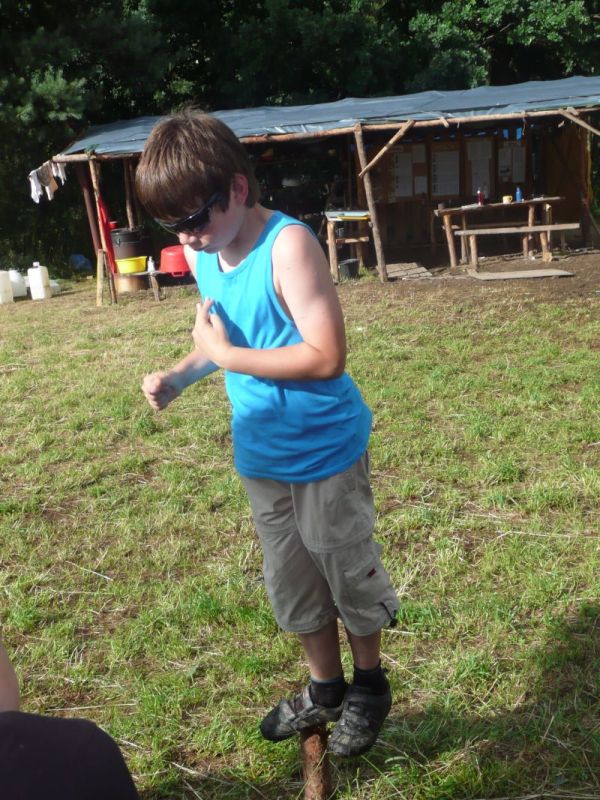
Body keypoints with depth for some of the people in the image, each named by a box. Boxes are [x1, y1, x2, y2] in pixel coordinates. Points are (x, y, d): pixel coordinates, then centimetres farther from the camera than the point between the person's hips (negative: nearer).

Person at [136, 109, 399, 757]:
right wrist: (180, 374, -4)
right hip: (262, 455, 7)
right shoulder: (203, 254, 0)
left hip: (324, 452, -7)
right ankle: (325, 689, 42)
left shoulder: (289, 245, -22)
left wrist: (225, 355, -24)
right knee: (292, 582, 20)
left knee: (349, 572, 13)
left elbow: (325, 357, -28)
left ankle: (369, 687, 38)